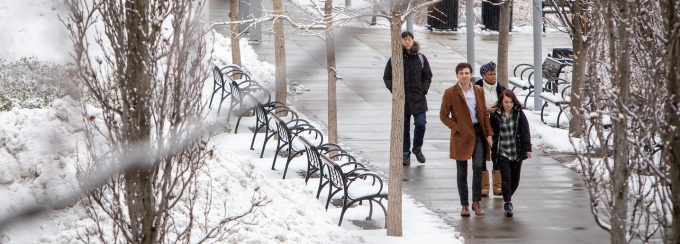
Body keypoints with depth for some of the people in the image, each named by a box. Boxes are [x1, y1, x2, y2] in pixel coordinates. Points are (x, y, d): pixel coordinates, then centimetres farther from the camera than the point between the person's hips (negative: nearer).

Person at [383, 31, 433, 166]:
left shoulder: (420, 58, 4)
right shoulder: (395, 58, 1)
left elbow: (428, 75, 11)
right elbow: (387, 77, 5)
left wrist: (424, 90, -2)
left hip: (418, 98, 0)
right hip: (401, 99, 0)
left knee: (420, 124, -7)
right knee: (403, 127, 5)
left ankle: (417, 148, 16)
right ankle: (405, 154, 15)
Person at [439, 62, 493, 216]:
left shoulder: (478, 91, 10)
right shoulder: (450, 93, -2)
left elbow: (484, 114, 13)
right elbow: (443, 115, -1)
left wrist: (489, 134, 6)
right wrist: (457, 128, -11)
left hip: (478, 133, 2)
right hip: (462, 136, -2)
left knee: (478, 166, -11)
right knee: (462, 172, 3)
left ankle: (476, 202, 0)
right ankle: (464, 205, 12)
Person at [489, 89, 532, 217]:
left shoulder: (519, 114, 1)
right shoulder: (495, 115, -2)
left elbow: (525, 132, 2)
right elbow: (492, 133, 5)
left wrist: (528, 148, -3)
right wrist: (493, 149, 4)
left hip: (516, 152, 2)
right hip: (502, 152, -2)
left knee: (515, 178, 7)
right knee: (506, 177, -10)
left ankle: (507, 197, 29)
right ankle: (508, 203, -10)